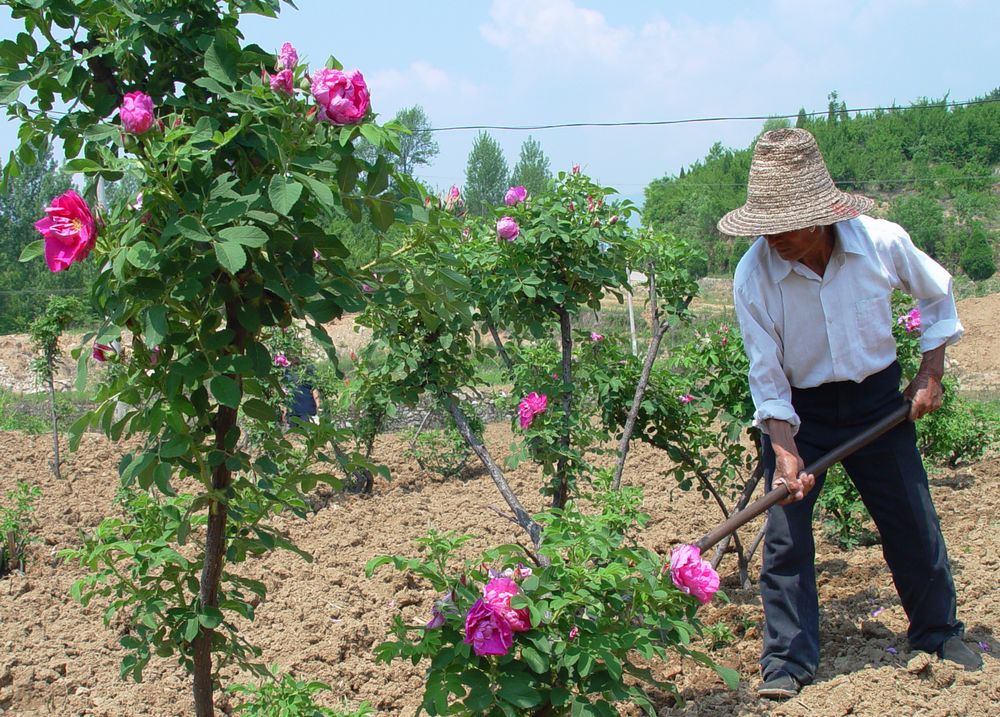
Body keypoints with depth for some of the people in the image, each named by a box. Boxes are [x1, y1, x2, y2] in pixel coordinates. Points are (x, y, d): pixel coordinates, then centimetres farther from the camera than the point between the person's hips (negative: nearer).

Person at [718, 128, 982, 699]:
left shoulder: (882, 242, -19)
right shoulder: (753, 275, -22)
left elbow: (937, 294, 3)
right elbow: (766, 374, -14)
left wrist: (931, 374, 0)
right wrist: (785, 450, -23)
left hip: (878, 398, 1)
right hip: (799, 410, -1)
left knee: (913, 522, 9)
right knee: (785, 533, -5)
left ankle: (939, 637, 31)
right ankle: (788, 661, 8)